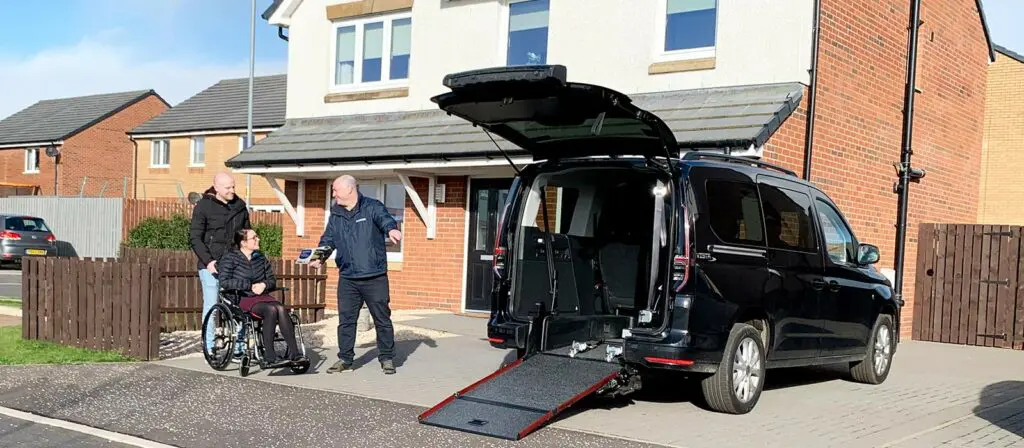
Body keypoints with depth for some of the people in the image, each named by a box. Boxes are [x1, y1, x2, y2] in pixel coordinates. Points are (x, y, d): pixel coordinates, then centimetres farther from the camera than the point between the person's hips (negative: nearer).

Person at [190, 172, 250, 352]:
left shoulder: (240, 205, 11)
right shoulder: (203, 207, -3)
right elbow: (195, 238, -7)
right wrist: (208, 260, -17)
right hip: (211, 265, -4)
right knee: (211, 306, 1)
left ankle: (238, 347, 8)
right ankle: (209, 348, 9)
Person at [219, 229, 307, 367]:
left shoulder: (260, 257, 17)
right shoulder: (231, 257, 2)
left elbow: (272, 279, 19)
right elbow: (224, 281, -9)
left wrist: (264, 284, -6)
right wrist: (250, 285, -12)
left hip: (262, 296, 5)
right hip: (241, 299, -5)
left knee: (281, 309, -28)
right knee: (271, 310, -33)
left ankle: (294, 353, -34)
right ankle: (270, 358, -33)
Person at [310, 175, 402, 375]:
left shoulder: (372, 207, -5)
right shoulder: (335, 215, 11)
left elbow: (384, 219, -24)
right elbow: (328, 240, 13)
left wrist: (391, 229, -48)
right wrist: (319, 257, -6)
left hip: (375, 278, -4)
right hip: (347, 278, 5)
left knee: (382, 319, 5)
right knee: (346, 320, 8)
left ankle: (387, 358, 17)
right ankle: (345, 359, 19)